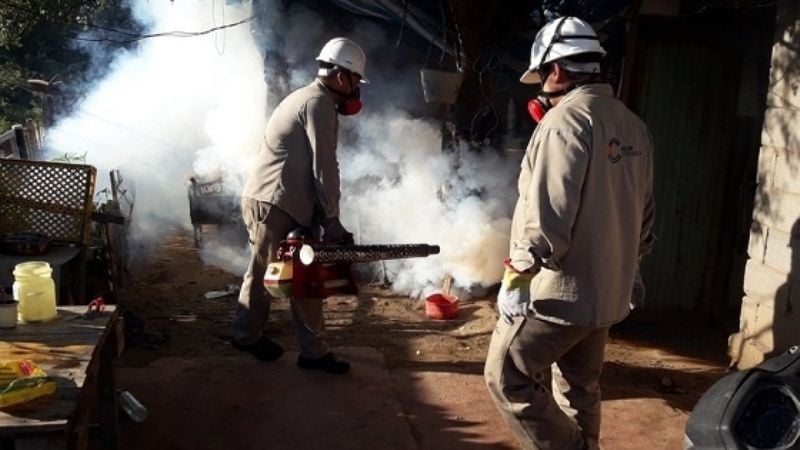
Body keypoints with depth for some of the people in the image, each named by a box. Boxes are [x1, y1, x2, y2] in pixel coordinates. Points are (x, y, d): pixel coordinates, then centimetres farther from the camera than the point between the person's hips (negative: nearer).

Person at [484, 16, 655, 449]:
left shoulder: (566, 120, -17)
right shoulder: (633, 126, 9)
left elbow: (548, 215, -23)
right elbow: (643, 215, 15)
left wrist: (516, 276, -17)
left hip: (560, 290, -9)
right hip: (605, 291, 9)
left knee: (507, 376, 4)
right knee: (579, 390, 18)